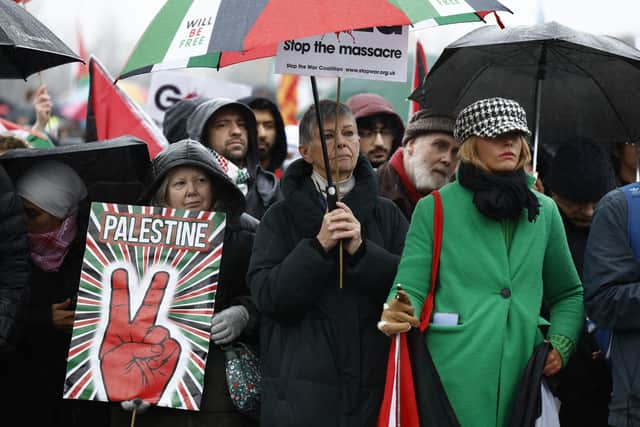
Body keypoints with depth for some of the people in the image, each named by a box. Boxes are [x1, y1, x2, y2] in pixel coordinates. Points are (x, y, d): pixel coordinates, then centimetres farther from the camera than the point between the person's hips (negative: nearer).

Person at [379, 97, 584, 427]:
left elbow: (569, 294, 23)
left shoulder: (544, 211, 15)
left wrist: (561, 343, 6)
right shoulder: (434, 209, 4)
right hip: (456, 372, -3)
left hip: (523, 372, 3)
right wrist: (400, 313, -24)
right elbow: (411, 287, -1)